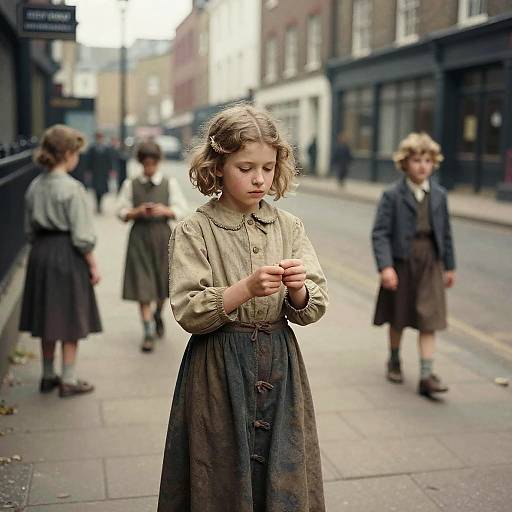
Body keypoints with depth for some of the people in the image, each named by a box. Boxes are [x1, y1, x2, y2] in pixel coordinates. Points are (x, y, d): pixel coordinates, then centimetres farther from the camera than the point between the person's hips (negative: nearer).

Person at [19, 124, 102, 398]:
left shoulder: (34, 186, 5)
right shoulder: (72, 188, -16)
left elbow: (29, 229, 11)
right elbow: (82, 235, -15)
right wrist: (93, 265, -7)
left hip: (40, 253, 7)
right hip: (67, 255, -7)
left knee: (47, 319, 17)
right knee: (70, 322, 5)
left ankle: (48, 376, 28)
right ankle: (68, 381, 13)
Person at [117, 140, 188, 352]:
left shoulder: (169, 183, 4)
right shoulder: (130, 184, 3)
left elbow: (181, 210, 3)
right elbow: (122, 212, 4)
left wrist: (165, 211, -15)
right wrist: (137, 212, -14)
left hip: (162, 234, 1)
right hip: (139, 236, -1)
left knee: (163, 282, 12)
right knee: (142, 285, -5)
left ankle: (158, 315, 42)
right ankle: (148, 331, 1)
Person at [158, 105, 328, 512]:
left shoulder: (289, 227, 3)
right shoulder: (195, 232, -6)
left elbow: (314, 308, 3)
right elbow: (188, 313, -13)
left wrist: (298, 289, -19)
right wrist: (247, 288, -24)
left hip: (280, 366, 3)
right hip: (219, 371, -3)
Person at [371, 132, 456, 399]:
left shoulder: (439, 195, 3)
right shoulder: (393, 195, -8)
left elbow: (445, 233, 10)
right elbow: (380, 233, -12)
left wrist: (449, 266, 12)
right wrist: (385, 266, -22)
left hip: (430, 262, 2)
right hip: (401, 262, -2)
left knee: (429, 321, -3)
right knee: (398, 318, 14)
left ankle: (426, 376, 0)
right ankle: (394, 361, 37)